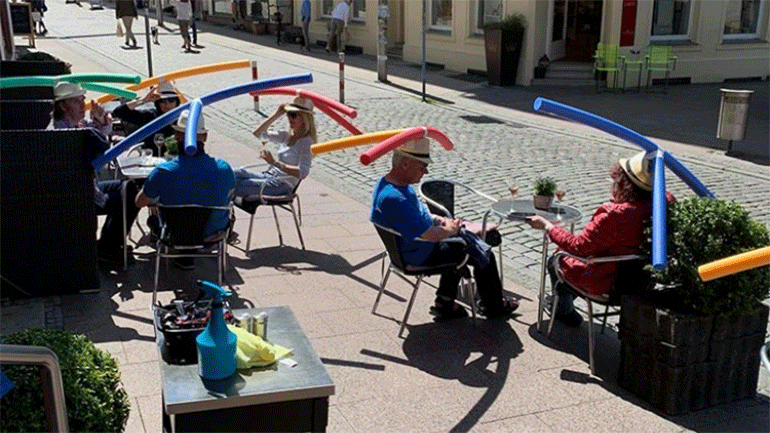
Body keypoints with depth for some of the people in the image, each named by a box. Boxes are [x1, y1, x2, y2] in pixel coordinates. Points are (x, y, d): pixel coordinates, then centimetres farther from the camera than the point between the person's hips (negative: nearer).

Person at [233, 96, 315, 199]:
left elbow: (302, 173, -23)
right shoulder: (287, 136, 15)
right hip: (269, 176, 8)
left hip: (282, 185, -8)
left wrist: (275, 163, -32)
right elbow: (257, 133, 22)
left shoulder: (307, 142, -9)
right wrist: (277, 115, 12)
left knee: (236, 186, -23)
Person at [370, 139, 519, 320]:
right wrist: (450, 230, -12)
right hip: (421, 256, -10)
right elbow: (432, 235, -33)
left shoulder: (385, 182, -3)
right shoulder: (395, 198, -36)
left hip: (408, 247, 10)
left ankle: (445, 305, 34)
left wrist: (439, 219, 1)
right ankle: (494, 307, 27)